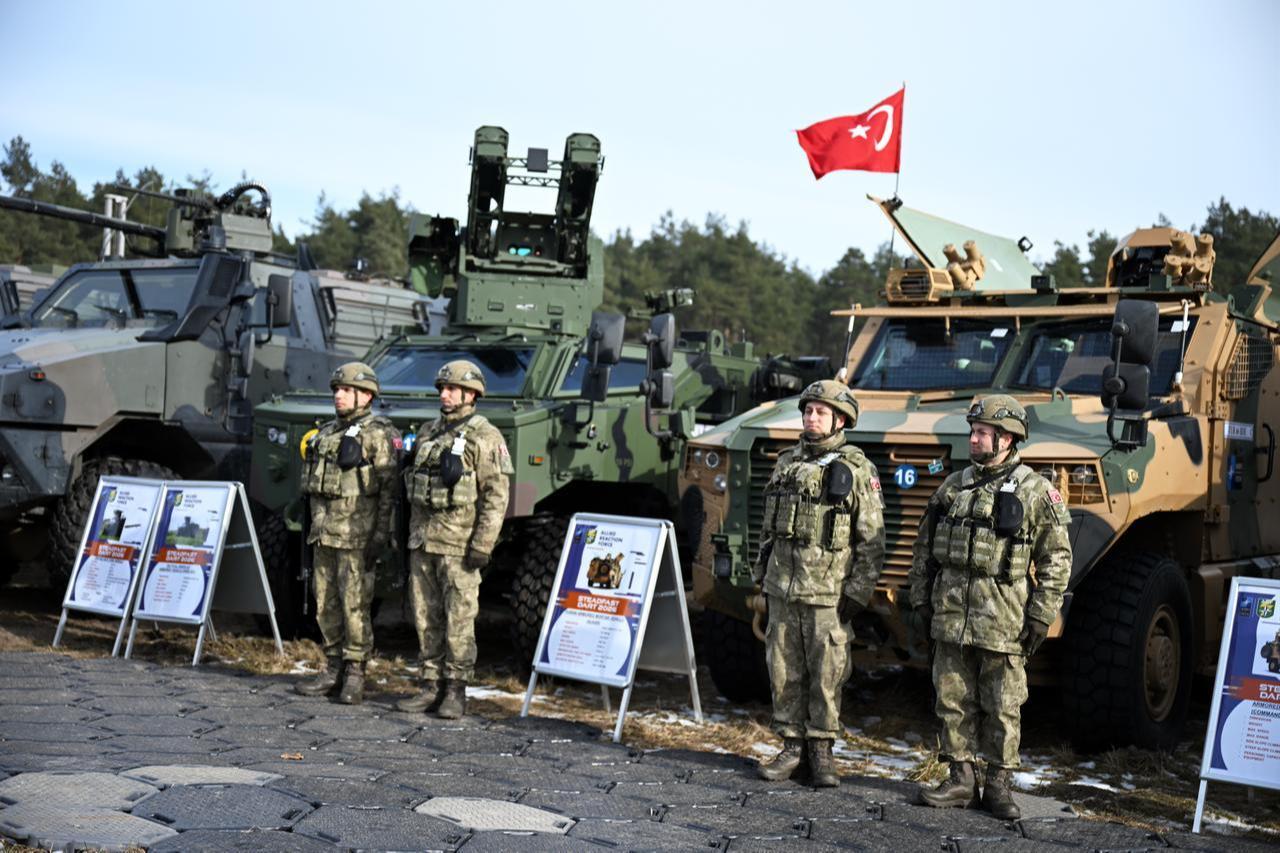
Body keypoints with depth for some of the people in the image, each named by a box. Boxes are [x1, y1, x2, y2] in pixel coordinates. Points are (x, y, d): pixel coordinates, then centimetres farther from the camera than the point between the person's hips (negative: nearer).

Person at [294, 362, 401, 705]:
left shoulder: (379, 435, -7)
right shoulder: (327, 433, 17)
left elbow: (389, 489, -12)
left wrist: (381, 535, -17)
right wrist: (311, 528, 18)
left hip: (356, 535, -8)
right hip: (323, 533, 8)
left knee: (355, 605, -5)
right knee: (325, 606, 10)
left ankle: (355, 673, 2)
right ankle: (333, 670, 19)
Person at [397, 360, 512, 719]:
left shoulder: (484, 437, -7)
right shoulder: (431, 433, 16)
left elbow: (496, 497, -11)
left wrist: (482, 545, -16)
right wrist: (410, 535, 17)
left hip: (458, 542, -7)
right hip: (422, 540, 7)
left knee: (459, 618, -3)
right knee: (426, 617, 10)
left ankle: (456, 691, 5)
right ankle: (432, 686, 18)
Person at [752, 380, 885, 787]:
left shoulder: (857, 469, -5)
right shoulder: (787, 463, 11)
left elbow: (872, 540, -6)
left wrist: (858, 593, -10)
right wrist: (762, 575, 15)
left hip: (828, 592, -5)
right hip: (782, 589, 5)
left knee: (826, 674, 1)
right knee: (784, 672, 8)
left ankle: (822, 751, 12)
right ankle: (792, 747, 18)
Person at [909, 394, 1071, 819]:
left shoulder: (1035, 492, -4)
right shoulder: (952, 487, 10)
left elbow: (1056, 559, -3)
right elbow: (924, 549, 15)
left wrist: (1041, 616, -7)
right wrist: (921, 601, 10)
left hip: (1003, 622, -4)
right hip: (950, 617, 4)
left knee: (1002, 708, 4)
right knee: (953, 701, 8)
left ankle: (998, 784, 15)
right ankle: (960, 779, 18)